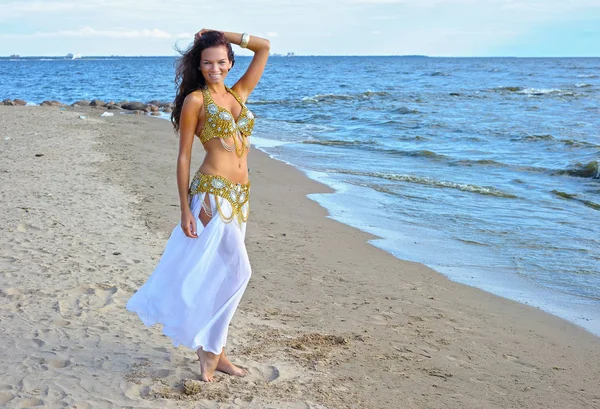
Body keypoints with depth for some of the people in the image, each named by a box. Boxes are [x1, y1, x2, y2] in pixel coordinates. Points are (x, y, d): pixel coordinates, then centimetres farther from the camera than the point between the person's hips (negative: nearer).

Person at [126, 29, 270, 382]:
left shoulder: (239, 93, 15)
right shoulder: (195, 100, -2)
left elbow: (264, 47, 16)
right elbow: (184, 157, -4)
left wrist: (221, 35, 11)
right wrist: (186, 210, -10)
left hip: (239, 196, 6)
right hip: (213, 193, -6)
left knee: (218, 275, 11)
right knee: (237, 271, -6)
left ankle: (214, 351, 20)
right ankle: (210, 348, 9)